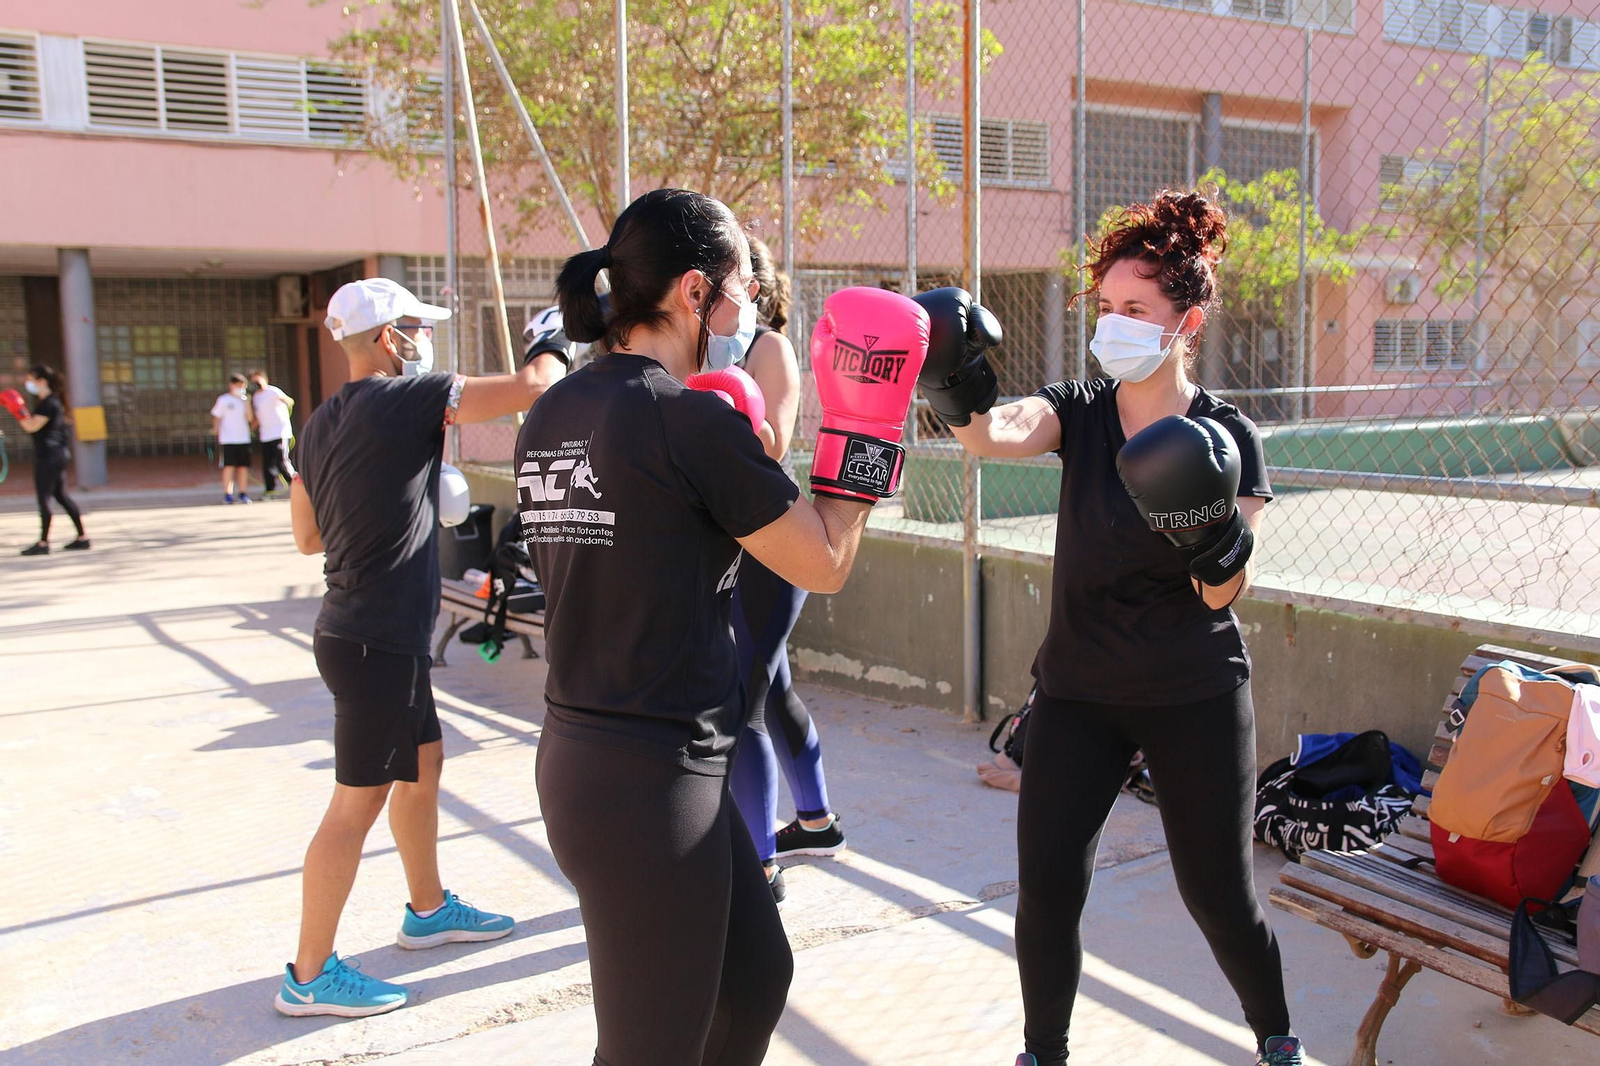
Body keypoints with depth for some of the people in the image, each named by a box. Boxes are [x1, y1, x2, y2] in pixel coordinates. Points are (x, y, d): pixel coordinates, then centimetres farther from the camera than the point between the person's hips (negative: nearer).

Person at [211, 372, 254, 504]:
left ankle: (243, 493, 10)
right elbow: (216, 417, 5)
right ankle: (227, 494, -3)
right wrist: (216, 430, -5)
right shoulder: (223, 400, 2)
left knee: (243, 466, 3)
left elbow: (249, 418, 1)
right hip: (228, 439, -3)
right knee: (229, 466, -6)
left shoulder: (243, 400, 11)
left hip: (243, 438, 4)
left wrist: (247, 402, -6)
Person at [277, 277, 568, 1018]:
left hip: (355, 631, 9)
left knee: (422, 763, 22)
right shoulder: (406, 400, -15)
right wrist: (551, 348, 6)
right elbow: (531, 387, -15)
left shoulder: (321, 424, 10)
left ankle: (428, 910, 38)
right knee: (358, 802, -1)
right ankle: (310, 976, 10)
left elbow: (308, 536, 18)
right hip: (378, 642, -9)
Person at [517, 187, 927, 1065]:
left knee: (756, 976, 25)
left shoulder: (552, 416, 7)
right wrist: (864, 423, 1)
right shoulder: (692, 416, -17)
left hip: (580, 754, 9)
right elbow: (825, 565, -9)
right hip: (652, 784, -8)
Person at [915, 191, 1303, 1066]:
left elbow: (1225, 594, -11)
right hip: (1077, 693, 2)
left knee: (1217, 893, 8)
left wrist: (1211, 530, -31)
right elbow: (998, 432, -26)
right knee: (1045, 891, -2)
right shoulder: (1079, 413, -3)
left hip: (1195, 698, -1)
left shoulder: (1227, 437, -7)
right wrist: (957, 393, -46)